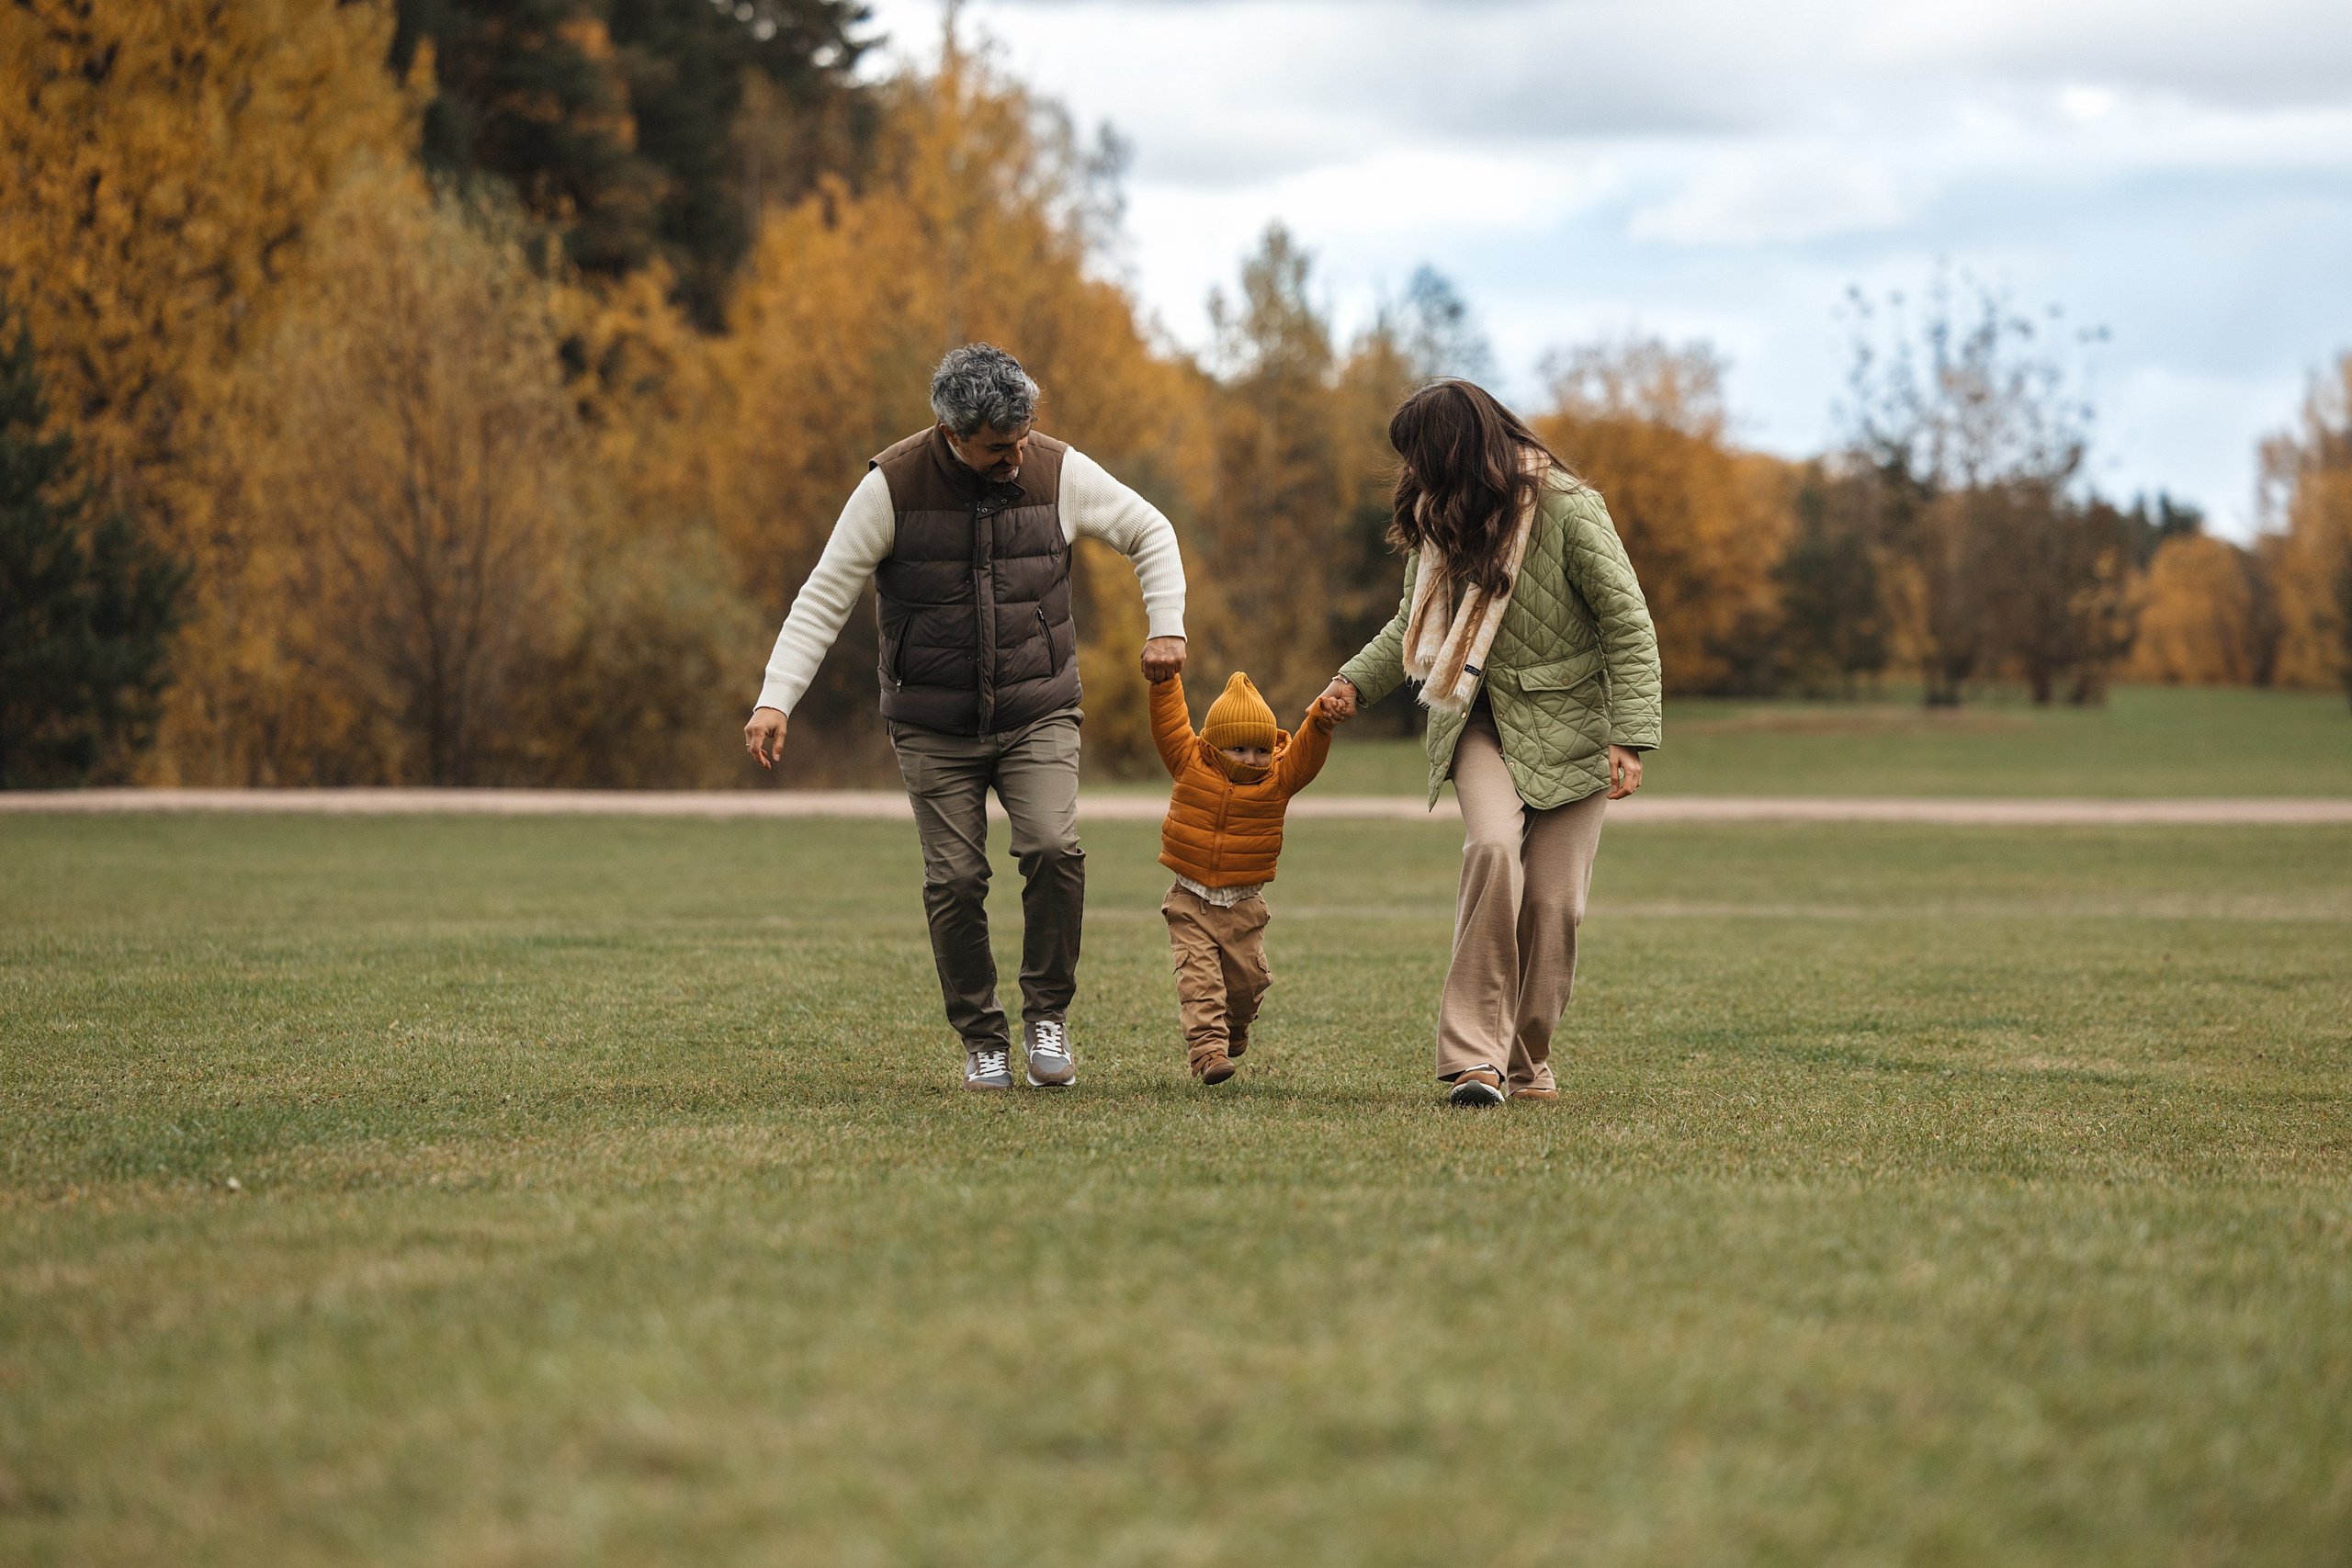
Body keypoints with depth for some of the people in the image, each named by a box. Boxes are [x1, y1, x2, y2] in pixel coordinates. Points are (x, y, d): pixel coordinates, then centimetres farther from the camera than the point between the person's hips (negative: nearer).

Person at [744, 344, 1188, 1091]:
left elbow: (1149, 532, 10)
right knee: (955, 880, -5)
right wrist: (775, 699, -18)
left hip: (1038, 714, 1)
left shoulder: (1059, 472, -5)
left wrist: (1166, 626, -1)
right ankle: (982, 1040, 11)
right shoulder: (892, 487, -11)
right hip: (934, 728, 0)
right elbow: (823, 597, -9)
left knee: (1052, 847, -20)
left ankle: (1047, 1013, -1)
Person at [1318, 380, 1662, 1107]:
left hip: (1567, 722, -3)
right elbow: (1414, 622, 19)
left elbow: (1629, 627, -14)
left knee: (1551, 898, -5)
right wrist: (1356, 682, 5)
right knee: (1493, 847, -24)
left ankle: (1526, 1060, 16)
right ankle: (1473, 1054, -26)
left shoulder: (1567, 512, -15)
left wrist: (1629, 739, -21)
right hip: (1482, 723, 3)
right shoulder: (1440, 520, 3)